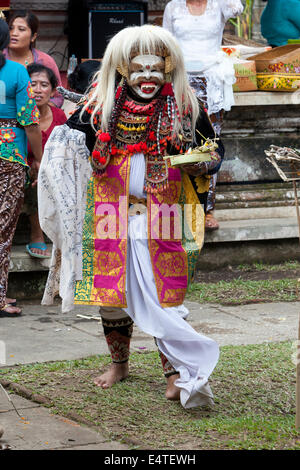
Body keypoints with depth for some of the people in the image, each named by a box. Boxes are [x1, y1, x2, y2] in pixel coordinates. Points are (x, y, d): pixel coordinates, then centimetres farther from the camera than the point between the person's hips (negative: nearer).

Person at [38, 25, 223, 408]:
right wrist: (67, 141, -12)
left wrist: (200, 162, -13)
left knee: (163, 297, -7)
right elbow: (71, 135, 12)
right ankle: (119, 362, 29)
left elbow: (215, 149, 8)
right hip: (112, 215, 2)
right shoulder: (102, 105, 2)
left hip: (163, 217, -2)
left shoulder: (184, 107, 0)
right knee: (111, 290, 10)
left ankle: (177, 371, -1)